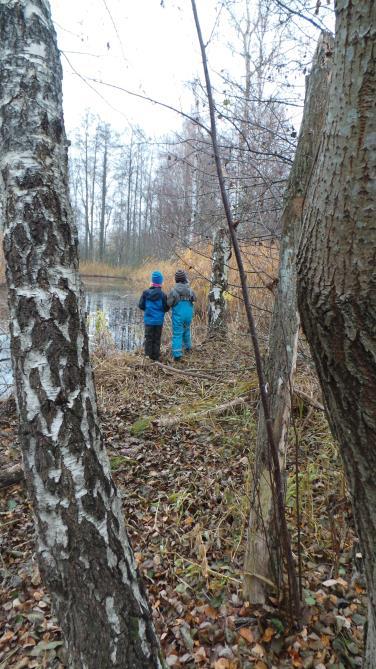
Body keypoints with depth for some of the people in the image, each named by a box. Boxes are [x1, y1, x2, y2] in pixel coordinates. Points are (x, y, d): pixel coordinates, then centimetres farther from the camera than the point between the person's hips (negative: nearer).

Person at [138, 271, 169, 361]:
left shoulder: (146, 293, -9)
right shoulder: (163, 294, -13)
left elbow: (141, 305, -3)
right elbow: (166, 308, -7)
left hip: (148, 320, 1)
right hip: (159, 321, -1)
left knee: (148, 338, 12)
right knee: (157, 339, 11)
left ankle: (148, 356, 16)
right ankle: (155, 356, 15)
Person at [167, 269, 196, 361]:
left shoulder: (174, 290, -14)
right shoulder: (190, 290, -5)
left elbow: (168, 303, -12)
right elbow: (195, 299, 11)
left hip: (178, 315, -4)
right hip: (188, 315, 4)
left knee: (177, 334, -2)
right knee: (186, 330, 27)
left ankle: (177, 354, -9)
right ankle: (188, 346, 42)